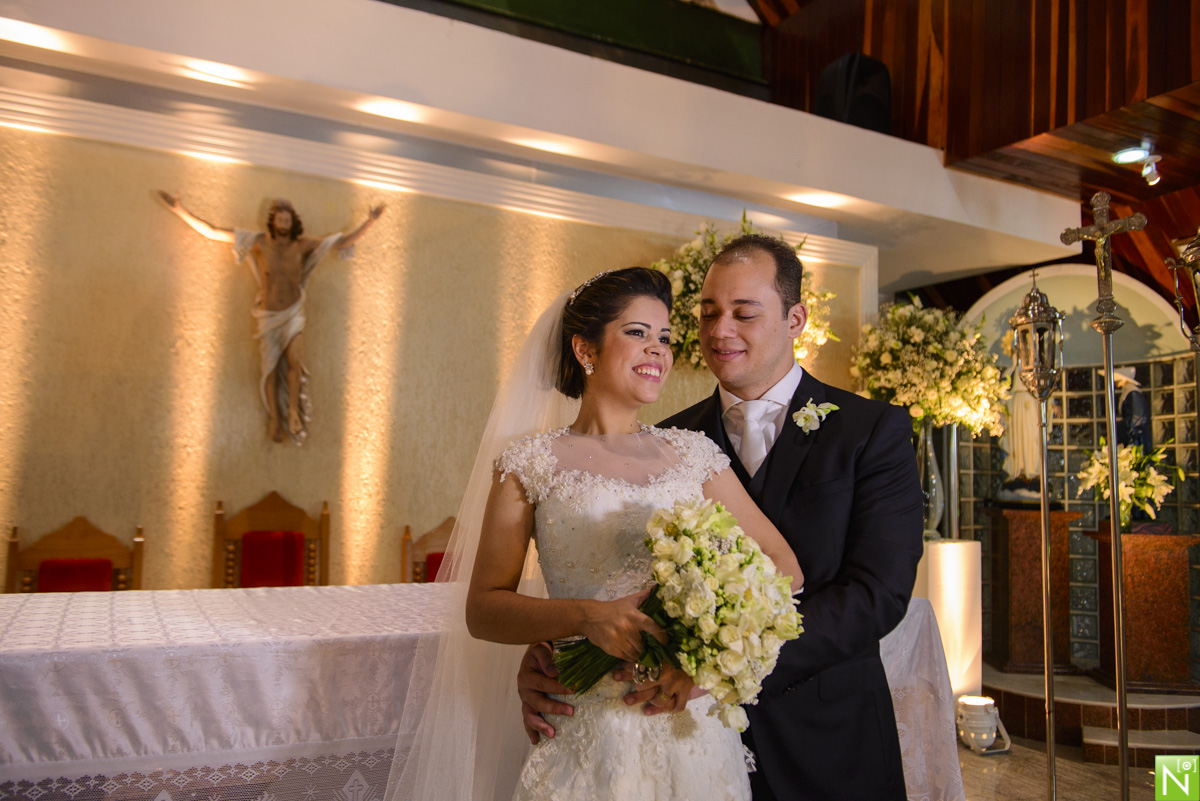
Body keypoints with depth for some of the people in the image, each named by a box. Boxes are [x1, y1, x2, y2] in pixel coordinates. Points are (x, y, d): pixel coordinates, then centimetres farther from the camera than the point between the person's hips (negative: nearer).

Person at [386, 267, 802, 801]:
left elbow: (783, 565, 3)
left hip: (697, 730, 3)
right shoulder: (532, 464, -3)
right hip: (592, 732, -3)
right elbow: (483, 609, -4)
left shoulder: (693, 453, 5)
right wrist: (585, 617, -20)